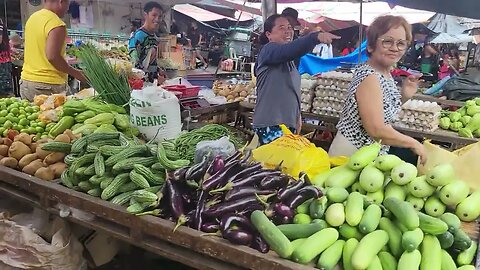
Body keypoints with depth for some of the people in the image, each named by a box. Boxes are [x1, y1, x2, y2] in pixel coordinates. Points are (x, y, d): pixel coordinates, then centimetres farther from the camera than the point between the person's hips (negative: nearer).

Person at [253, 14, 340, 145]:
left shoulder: (287, 60, 20)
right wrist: (316, 37, -44)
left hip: (287, 123, 9)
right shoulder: (269, 50, -8)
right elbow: (289, 50, -31)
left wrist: (297, 117, 21)